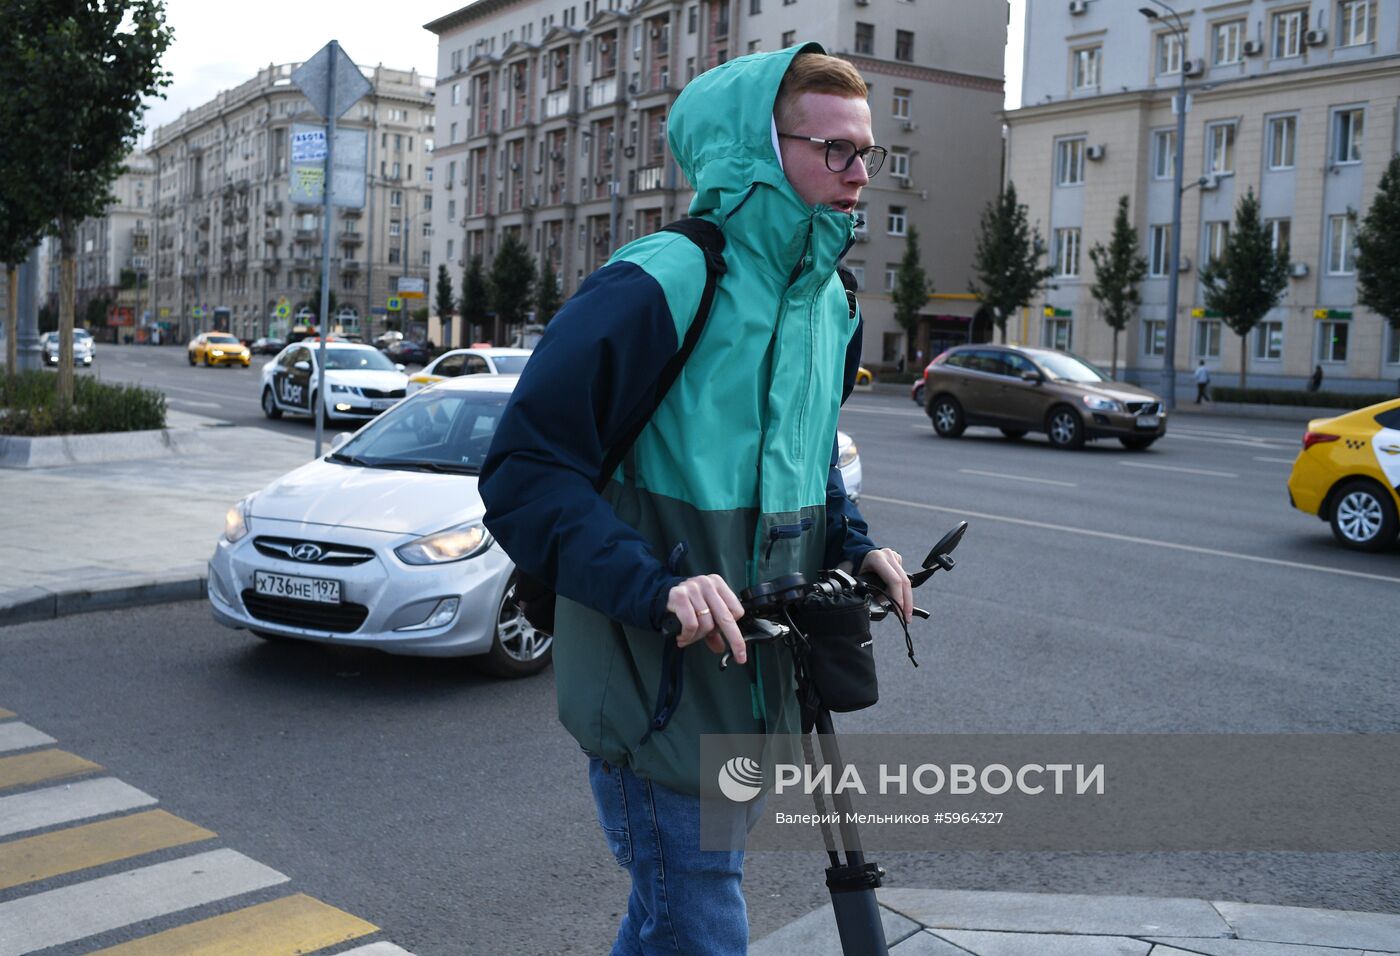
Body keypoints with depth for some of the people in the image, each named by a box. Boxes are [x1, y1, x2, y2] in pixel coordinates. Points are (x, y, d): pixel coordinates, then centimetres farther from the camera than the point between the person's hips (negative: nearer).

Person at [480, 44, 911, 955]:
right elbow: (524, 473, -21)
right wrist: (655, 587, -31)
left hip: (752, 691, 8)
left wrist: (855, 545, 4)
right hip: (656, 692, -8)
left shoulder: (830, 305, 8)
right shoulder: (658, 288, -19)